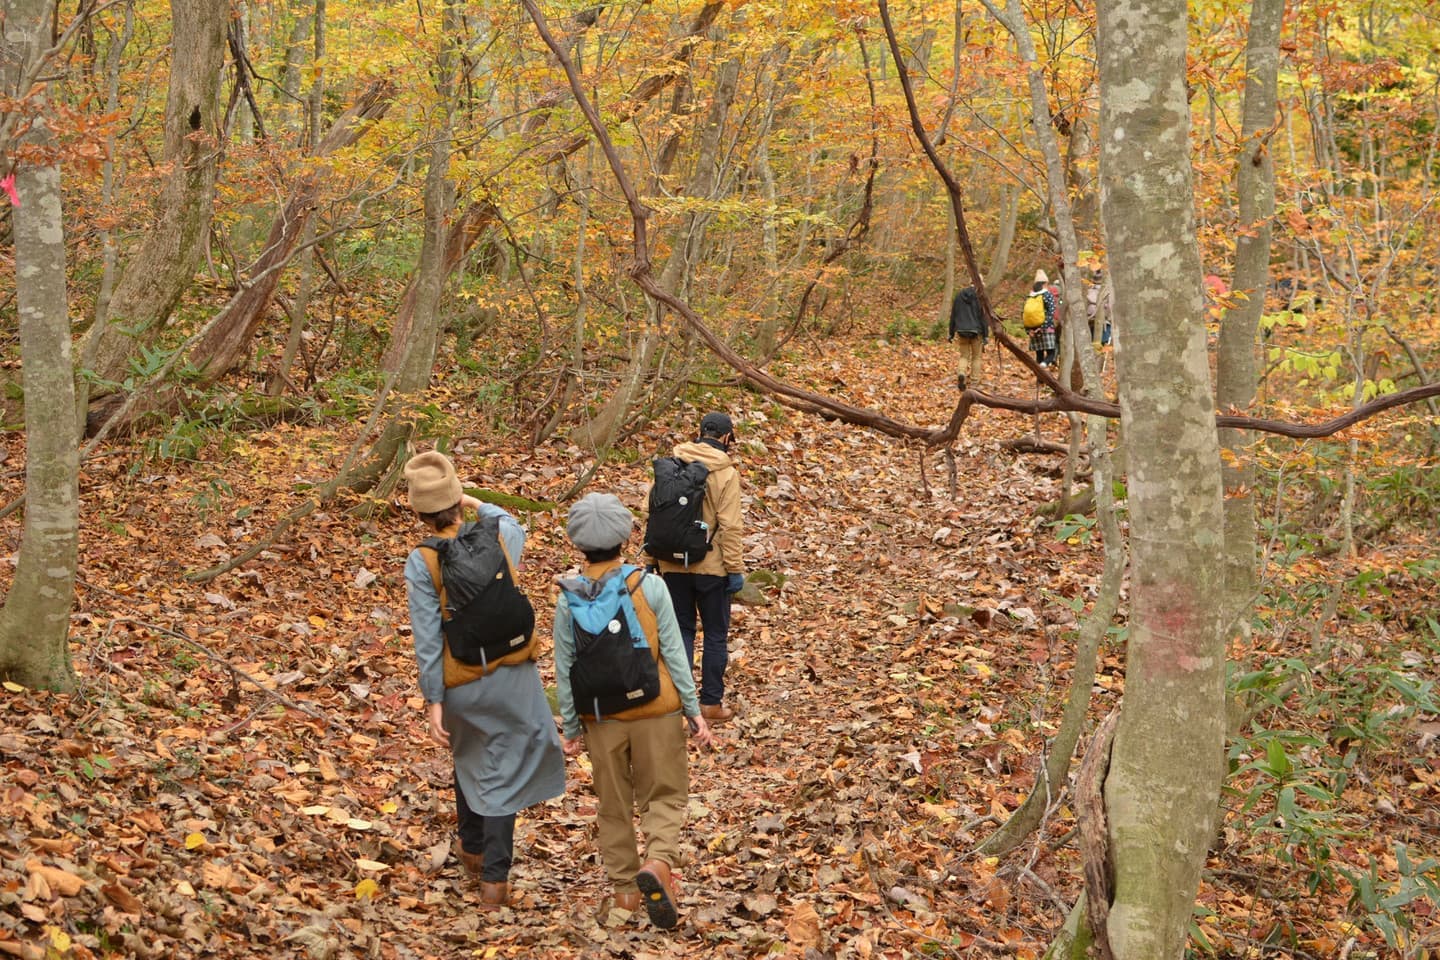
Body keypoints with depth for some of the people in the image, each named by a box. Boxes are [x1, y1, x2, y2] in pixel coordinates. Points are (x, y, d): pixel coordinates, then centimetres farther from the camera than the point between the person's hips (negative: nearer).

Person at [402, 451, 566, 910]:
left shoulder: (422, 561, -12)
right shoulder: (498, 539, -3)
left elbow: (428, 638, -14)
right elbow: (512, 524, 26)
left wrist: (433, 701, -10)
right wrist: (477, 504, 38)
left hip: (462, 683, 0)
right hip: (512, 675, 1)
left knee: (469, 760, 25)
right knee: (503, 772, 5)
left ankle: (473, 850, 42)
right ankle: (494, 879, 4)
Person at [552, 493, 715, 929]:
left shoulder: (568, 597, -8)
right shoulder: (649, 586, -13)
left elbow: (564, 668, -3)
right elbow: (673, 652, -9)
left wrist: (571, 727, 7)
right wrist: (694, 710, 0)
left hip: (601, 717, 2)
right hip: (655, 712, -2)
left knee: (613, 804, 18)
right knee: (665, 795, 11)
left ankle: (625, 887, 25)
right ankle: (659, 861, -14)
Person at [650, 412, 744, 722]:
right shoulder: (725, 473, -11)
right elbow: (729, 526, -15)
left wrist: (656, 558, 13)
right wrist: (735, 569, -9)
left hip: (673, 565, 4)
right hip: (711, 567, -4)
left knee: (681, 630, 14)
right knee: (715, 636, 8)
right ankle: (711, 703, 11)